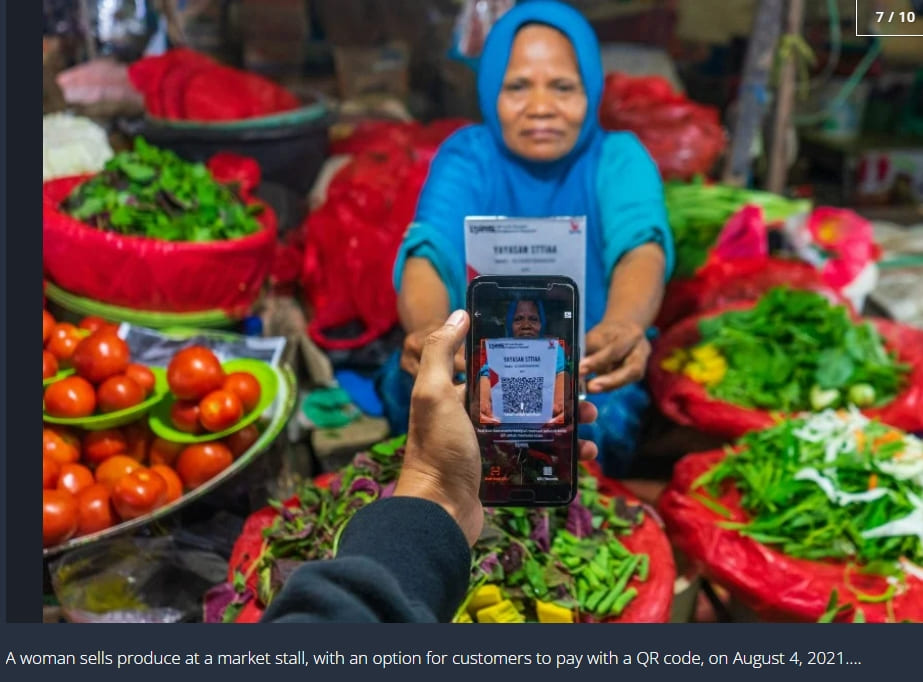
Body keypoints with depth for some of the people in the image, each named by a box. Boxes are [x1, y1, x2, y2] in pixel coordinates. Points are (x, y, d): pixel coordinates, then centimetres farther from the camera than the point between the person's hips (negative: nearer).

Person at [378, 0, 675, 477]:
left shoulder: (617, 158, -10)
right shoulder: (466, 157, -10)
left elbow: (641, 241, -32)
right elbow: (430, 247, -30)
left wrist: (622, 324, -58)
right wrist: (426, 328, -55)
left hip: (585, 369, 0)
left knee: (604, 413, -31)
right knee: (411, 383, -28)